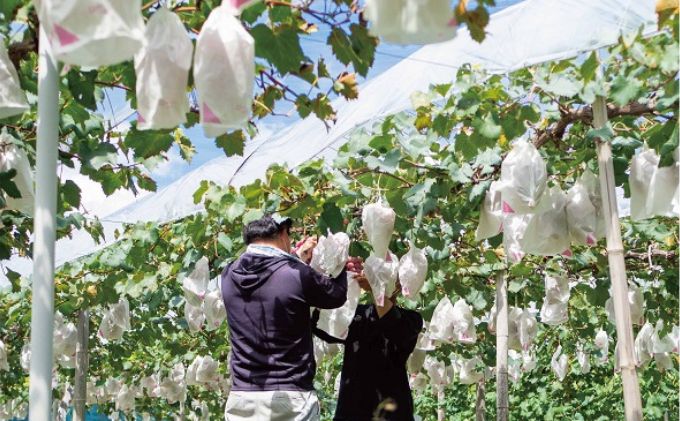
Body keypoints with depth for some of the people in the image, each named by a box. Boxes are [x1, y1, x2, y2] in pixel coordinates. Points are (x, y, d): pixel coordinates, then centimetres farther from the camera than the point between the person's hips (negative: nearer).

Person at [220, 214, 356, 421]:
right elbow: (337, 295, 7)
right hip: (289, 396, -4)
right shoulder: (296, 275, -11)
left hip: (241, 396, 4)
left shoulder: (229, 275, 3)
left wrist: (300, 259, 32)